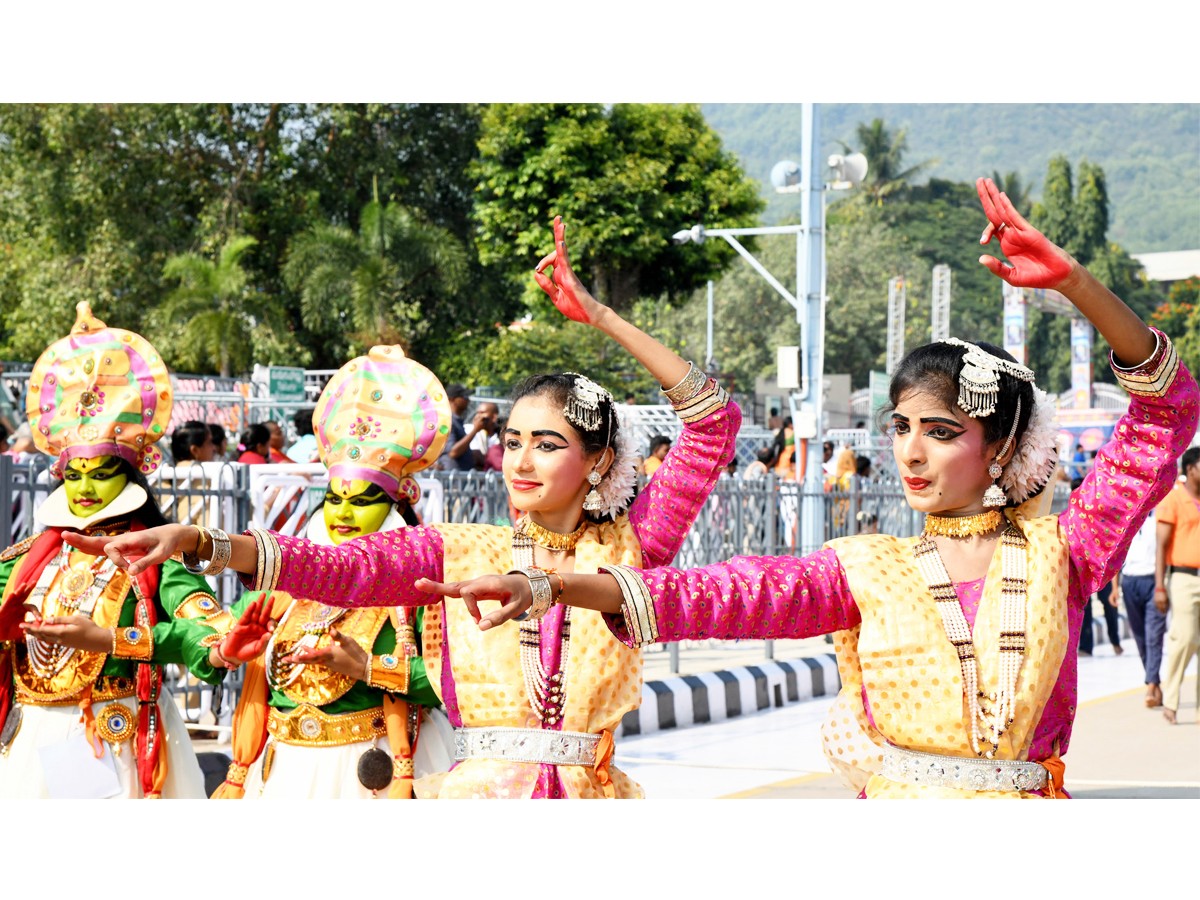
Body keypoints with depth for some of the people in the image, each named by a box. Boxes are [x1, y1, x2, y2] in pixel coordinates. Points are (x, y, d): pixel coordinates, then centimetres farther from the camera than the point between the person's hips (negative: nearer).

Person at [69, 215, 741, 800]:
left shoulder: (628, 547, 4)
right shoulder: (459, 551, 6)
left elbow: (713, 420, 1)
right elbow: (332, 569, -6)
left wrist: (599, 316, -3)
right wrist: (191, 539, -19)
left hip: (587, 791, -1)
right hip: (480, 789, 1)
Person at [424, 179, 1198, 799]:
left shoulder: (1056, 555, 1)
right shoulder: (871, 571, 4)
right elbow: (733, 594, -9)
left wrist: (1074, 282, -15)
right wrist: (546, 588, -22)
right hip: (896, 800, 1)